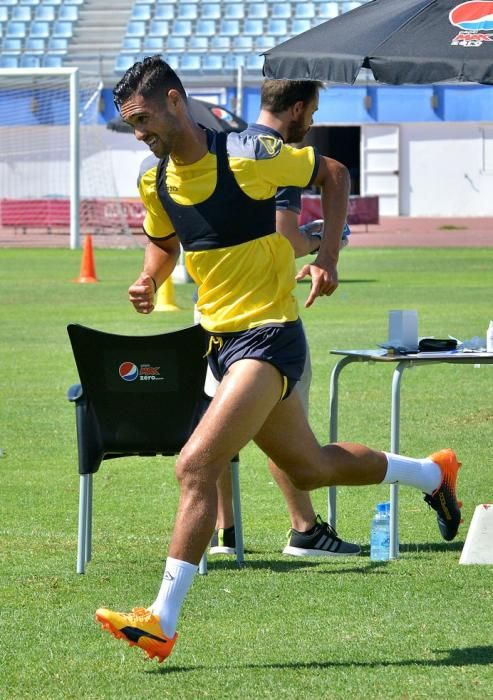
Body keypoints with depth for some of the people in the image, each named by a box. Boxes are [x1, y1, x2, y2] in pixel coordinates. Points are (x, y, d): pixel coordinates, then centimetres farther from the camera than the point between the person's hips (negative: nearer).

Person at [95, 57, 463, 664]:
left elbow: (332, 175, -2)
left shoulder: (247, 157, -16)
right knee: (310, 467, 20)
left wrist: (328, 257, -11)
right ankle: (431, 473, 45)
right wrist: (148, 280, 0)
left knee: (196, 466, -20)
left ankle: (162, 620, -19)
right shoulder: (155, 183, 3)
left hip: (269, 337, -8)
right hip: (221, 339, 8)